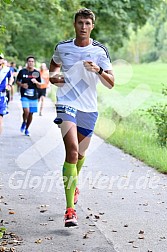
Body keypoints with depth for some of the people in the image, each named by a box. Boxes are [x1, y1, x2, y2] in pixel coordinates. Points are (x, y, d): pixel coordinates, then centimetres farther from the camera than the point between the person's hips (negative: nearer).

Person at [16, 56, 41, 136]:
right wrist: (22, 85, -10)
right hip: (24, 95, -2)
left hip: (34, 96, 3)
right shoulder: (22, 71, 1)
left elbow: (39, 86, 9)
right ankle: (24, 123, 11)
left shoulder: (37, 73, 6)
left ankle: (27, 129, 26)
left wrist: (36, 82, -13)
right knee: (26, 111, -20)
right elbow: (17, 81, 11)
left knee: (31, 113, 7)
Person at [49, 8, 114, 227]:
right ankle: (70, 209, -24)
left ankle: (73, 185, 49)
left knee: (80, 153, 15)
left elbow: (111, 83, -4)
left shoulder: (100, 51, -1)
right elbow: (54, 64, 25)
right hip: (66, 104, -2)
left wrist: (98, 70, -23)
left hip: (89, 108, 2)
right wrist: (52, 76, 4)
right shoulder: (62, 48, 3)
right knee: (72, 150, -20)